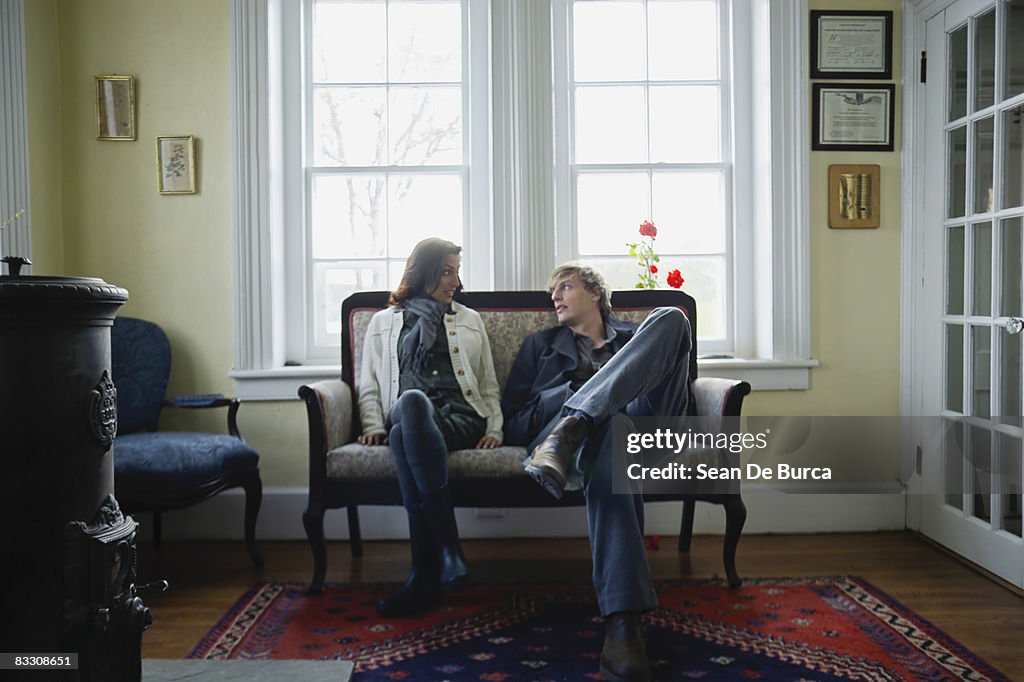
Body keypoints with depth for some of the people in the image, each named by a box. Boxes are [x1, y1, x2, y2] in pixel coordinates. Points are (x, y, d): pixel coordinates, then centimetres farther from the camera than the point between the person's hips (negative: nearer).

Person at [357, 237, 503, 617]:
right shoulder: (383, 323, 27)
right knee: (411, 399, -41)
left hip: (460, 419, 0)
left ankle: (426, 574, -43)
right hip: (406, 418, 1)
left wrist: (494, 429, 5)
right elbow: (369, 387, 20)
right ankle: (449, 551, -44)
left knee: (404, 435, -38)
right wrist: (375, 425, 0)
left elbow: (489, 385, 23)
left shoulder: (470, 320, 29)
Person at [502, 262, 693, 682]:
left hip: (634, 430, 1)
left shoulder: (636, 339, 31)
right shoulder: (540, 345, 31)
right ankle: (621, 621, -52)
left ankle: (571, 424, -42)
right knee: (606, 428, -42)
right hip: (550, 426, -1)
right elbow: (512, 419, 18)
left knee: (671, 318, -18)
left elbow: (672, 396, 15)